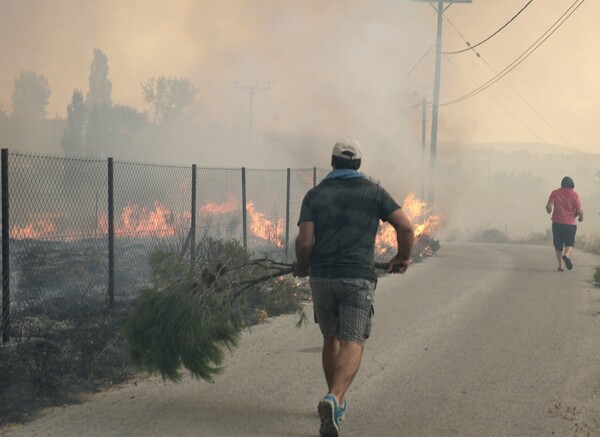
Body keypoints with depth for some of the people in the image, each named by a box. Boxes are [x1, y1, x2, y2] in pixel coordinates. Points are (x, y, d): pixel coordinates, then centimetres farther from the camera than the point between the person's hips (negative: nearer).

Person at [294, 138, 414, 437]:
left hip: (322, 277, 2)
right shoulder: (373, 192, 4)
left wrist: (301, 266, 15)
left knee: (331, 339, 20)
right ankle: (333, 399, -29)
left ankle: (337, 403, 29)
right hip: (357, 278, -2)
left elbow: (304, 242, -5)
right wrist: (403, 257, 14)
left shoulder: (315, 194, 4)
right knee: (352, 345, -5)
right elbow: (405, 226, -4)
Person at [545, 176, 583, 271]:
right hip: (570, 223, -2)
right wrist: (581, 217, 14)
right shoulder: (574, 195, -3)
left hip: (557, 223, 2)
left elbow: (549, 207, -8)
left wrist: (549, 211, 15)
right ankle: (567, 255, -26)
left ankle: (561, 265, 12)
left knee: (558, 245, 12)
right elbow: (579, 210, -7)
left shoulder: (555, 193, 0)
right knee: (570, 243, 4)